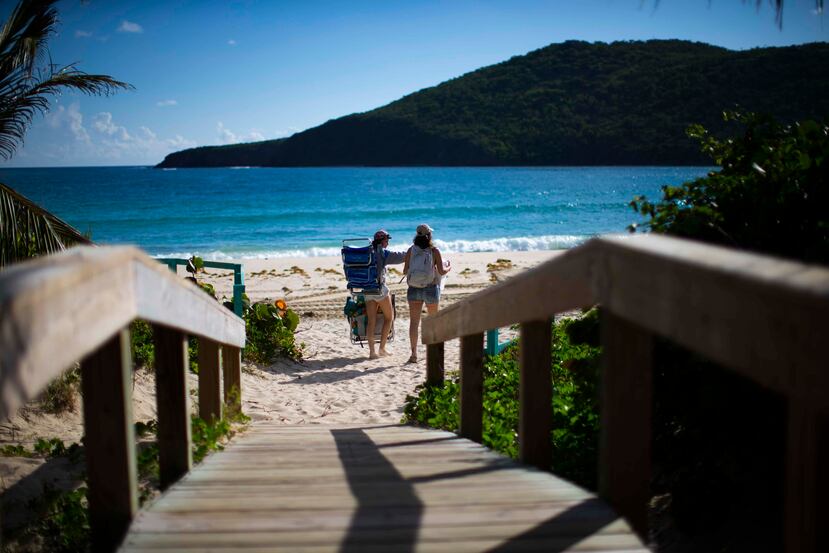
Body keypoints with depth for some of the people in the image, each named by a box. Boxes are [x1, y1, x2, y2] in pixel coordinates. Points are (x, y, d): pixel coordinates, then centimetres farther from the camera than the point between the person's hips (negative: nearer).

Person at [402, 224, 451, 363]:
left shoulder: (411, 250, -1)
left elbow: (405, 271, 0)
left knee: (414, 321, 1)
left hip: (414, 289, 1)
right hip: (431, 289, -1)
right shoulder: (434, 251, -6)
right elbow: (441, 271, -7)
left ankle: (414, 353, -8)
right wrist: (448, 267, 15)